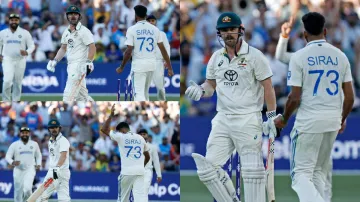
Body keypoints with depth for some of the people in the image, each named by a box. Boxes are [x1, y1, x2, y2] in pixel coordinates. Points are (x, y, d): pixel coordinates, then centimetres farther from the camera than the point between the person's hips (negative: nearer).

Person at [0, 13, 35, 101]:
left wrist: (27, 52, -17)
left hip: (20, 60, 1)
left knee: (18, 83, 4)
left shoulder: (25, 33, 2)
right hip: (7, 60, -1)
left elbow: (32, 45, 3)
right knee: (7, 81, -17)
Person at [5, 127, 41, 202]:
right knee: (18, 192, 3)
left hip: (30, 169, -1)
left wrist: (38, 164, 3)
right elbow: (7, 156, -3)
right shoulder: (14, 144, 0)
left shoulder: (34, 144, 7)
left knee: (27, 188, -22)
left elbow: (38, 155, 21)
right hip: (18, 170, 1)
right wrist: (12, 162, -24)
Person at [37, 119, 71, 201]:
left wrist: (57, 167, -41)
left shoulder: (63, 140, -11)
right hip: (51, 172, 9)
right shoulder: (50, 141, 17)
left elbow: (63, 155, -26)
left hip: (61, 172, -9)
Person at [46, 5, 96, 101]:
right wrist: (55, 61, 13)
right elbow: (63, 49, 25)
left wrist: (88, 62, -26)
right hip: (71, 66, 8)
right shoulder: (66, 32, 15)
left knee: (69, 94, -13)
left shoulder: (84, 31, -9)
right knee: (82, 94, 11)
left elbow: (92, 48, -15)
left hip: (79, 65, -8)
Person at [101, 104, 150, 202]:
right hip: (140, 172, 3)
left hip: (127, 172, -3)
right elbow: (147, 157, 20)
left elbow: (104, 129, 2)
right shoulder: (140, 138, 13)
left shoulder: (121, 137, -1)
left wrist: (111, 115, 7)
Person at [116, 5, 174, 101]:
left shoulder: (132, 29, -8)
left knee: (139, 93, -8)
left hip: (138, 64, -5)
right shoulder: (154, 29, 4)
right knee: (145, 91, 21)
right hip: (152, 64, 5)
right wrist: (169, 67, 7)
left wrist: (121, 67, 1)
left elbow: (128, 51, -11)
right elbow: (163, 49, 3)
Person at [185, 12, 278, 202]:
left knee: (252, 169, -7)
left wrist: (271, 116, -8)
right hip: (222, 120, 6)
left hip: (248, 120, -5)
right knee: (209, 166, -2)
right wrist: (200, 90, -5)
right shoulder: (216, 58, 10)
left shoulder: (254, 56, -4)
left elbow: (267, 87, -4)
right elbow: (211, 85, 19)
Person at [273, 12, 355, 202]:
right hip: (333, 121, 5)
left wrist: (284, 119, 7)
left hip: (308, 121, -5)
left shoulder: (299, 57, -8)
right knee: (319, 172, 17)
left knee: (301, 173, -3)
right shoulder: (340, 56, 5)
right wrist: (342, 119, 23)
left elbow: (295, 98, -10)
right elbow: (350, 97, 6)